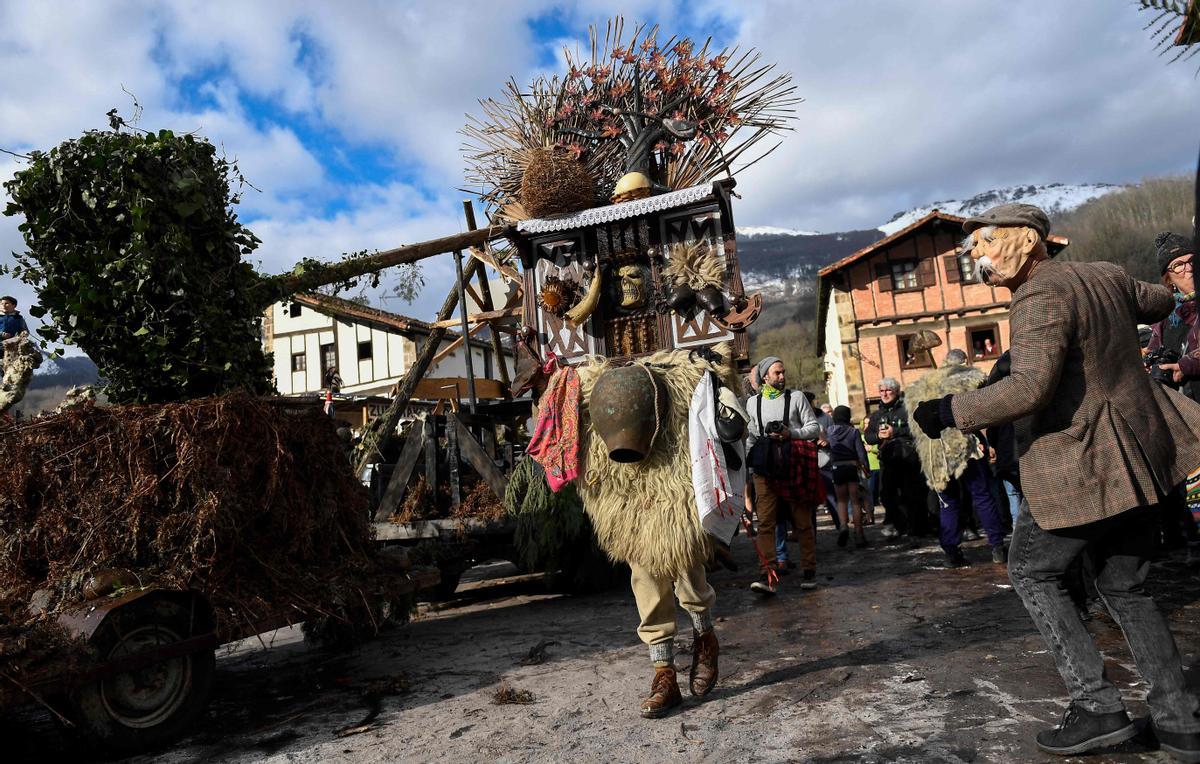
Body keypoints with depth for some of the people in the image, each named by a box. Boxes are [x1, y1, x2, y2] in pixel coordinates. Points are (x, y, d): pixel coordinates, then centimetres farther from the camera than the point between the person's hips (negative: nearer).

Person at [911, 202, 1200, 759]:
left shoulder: (1041, 296, -17)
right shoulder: (1105, 276, 10)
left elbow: (1028, 388, -29)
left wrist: (949, 412, -21)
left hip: (1080, 467, -9)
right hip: (1139, 457, 9)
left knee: (1030, 572, 9)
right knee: (1124, 587, 18)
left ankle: (1096, 706, 8)